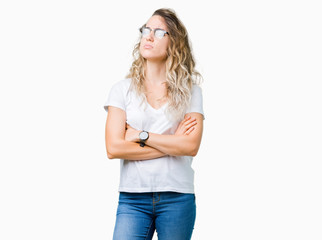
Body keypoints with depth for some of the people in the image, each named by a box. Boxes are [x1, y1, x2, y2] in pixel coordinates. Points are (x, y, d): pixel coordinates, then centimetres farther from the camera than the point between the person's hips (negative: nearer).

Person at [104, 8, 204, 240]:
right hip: (133, 198, 0)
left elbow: (191, 146, -8)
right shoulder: (123, 89, 4)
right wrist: (172, 144, -6)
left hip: (177, 198, 0)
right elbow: (114, 148, -6)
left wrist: (142, 135, -9)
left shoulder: (190, 90, 5)